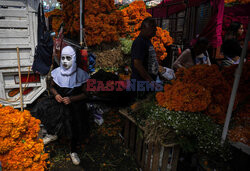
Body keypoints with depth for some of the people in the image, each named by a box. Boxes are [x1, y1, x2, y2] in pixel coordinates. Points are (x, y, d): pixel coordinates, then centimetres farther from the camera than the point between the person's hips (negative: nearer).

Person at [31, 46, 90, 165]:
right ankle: (52, 134, 5)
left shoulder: (80, 74, -10)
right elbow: (52, 87, 14)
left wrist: (71, 99, -19)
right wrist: (56, 94, -8)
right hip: (58, 100, 4)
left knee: (74, 124, -19)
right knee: (41, 108, -19)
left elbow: (85, 94, -6)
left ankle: (73, 152, 9)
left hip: (74, 103, -3)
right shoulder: (57, 72, 0)